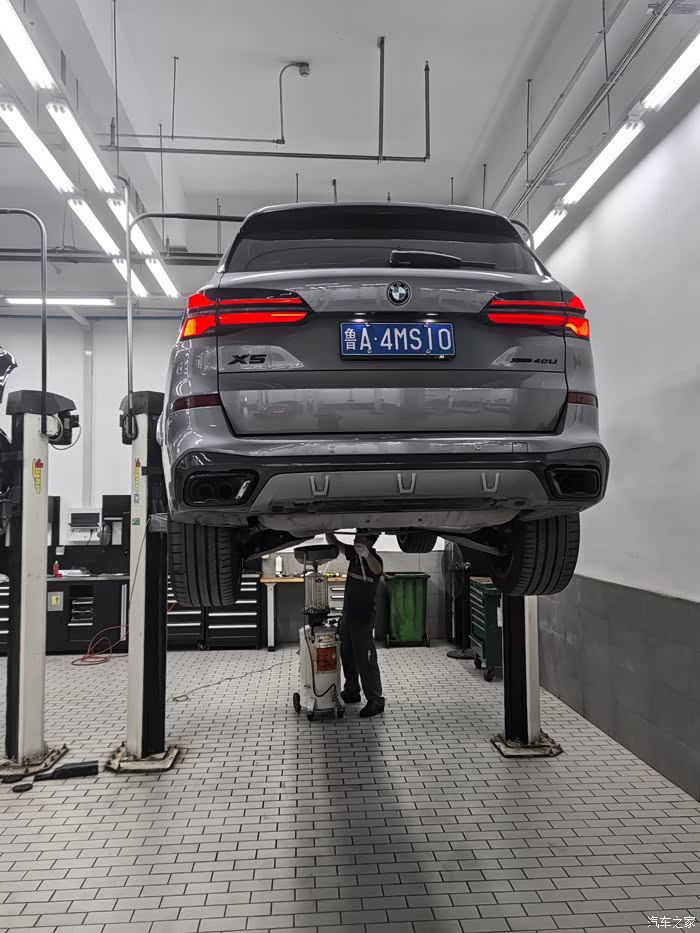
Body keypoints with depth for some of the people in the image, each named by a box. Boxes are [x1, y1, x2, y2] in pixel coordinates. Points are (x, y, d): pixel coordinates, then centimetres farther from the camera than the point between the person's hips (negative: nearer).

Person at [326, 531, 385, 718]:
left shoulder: (374, 558, -18)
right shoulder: (354, 553, 5)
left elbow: (377, 570, -41)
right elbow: (333, 543, 7)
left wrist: (367, 555, -62)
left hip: (363, 617, -8)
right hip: (348, 613, 8)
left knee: (365, 659, -8)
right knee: (347, 655, 18)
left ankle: (375, 700, -3)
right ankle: (351, 692, 31)